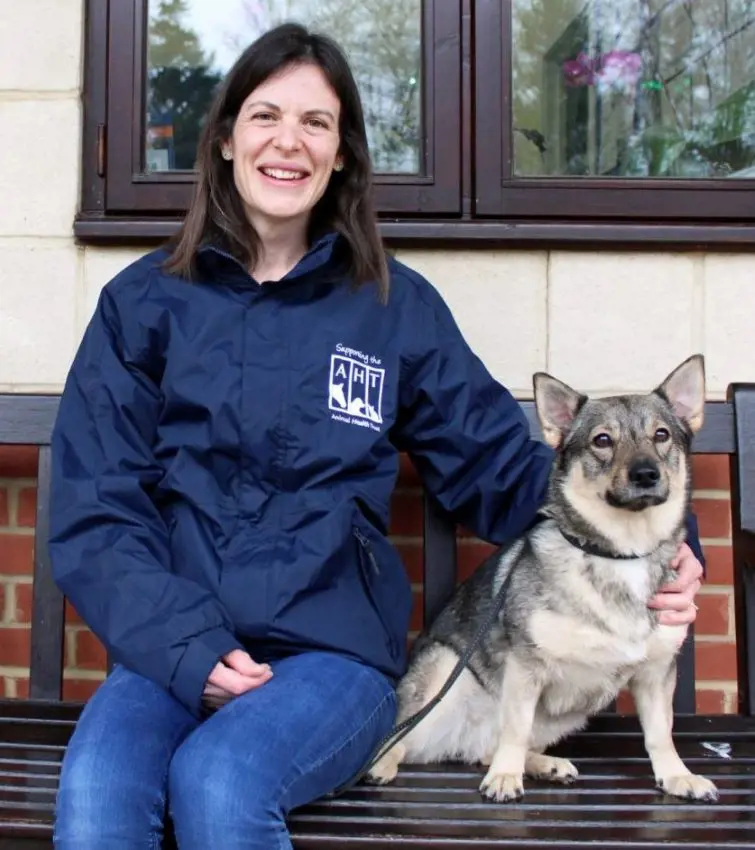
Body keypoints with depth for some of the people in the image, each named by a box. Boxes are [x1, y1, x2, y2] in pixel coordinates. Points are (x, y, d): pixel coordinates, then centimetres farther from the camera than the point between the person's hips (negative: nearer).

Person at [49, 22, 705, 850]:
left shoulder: (396, 307, 10)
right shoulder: (144, 302, 9)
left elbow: (499, 462, 11)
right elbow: (94, 509, 4)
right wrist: (187, 648, -12)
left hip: (333, 645, 0)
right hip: (170, 645, 1)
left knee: (218, 782, -31)